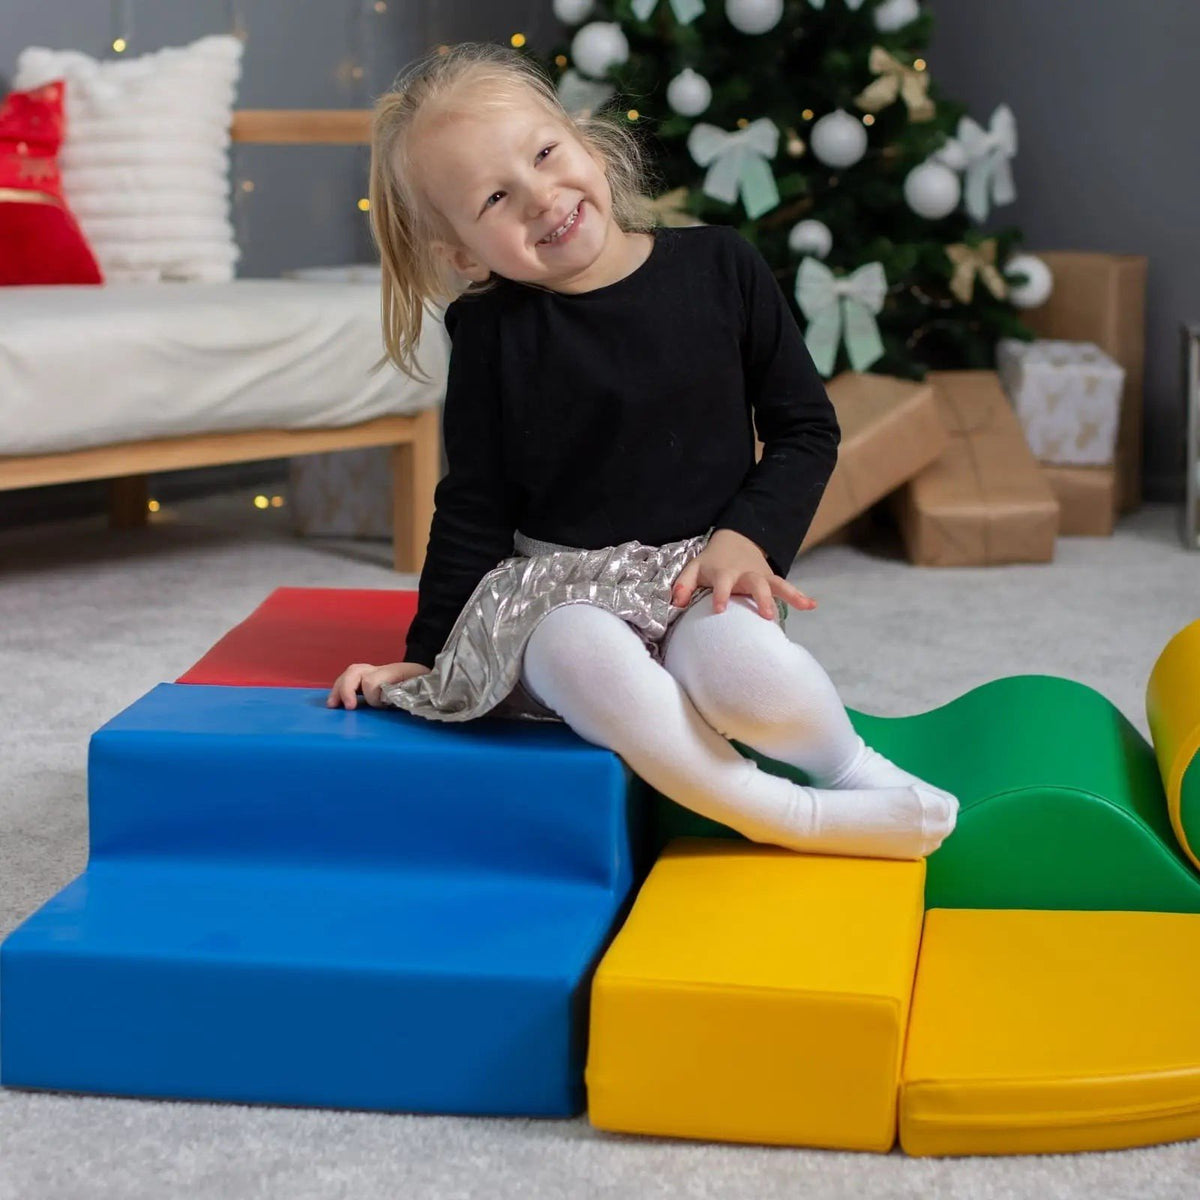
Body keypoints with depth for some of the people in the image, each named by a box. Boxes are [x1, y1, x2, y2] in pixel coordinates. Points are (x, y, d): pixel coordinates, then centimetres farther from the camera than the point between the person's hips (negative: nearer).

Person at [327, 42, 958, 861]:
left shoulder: (721, 267, -1)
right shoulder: (491, 331, -1)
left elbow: (808, 428, 5)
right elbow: (473, 508, 7)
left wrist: (750, 536, -11)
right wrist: (426, 656, 6)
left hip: (700, 574, 0)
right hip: (558, 586, 1)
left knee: (737, 666, -36)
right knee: (585, 657, -37)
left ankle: (855, 768, -5)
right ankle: (791, 818, -25)